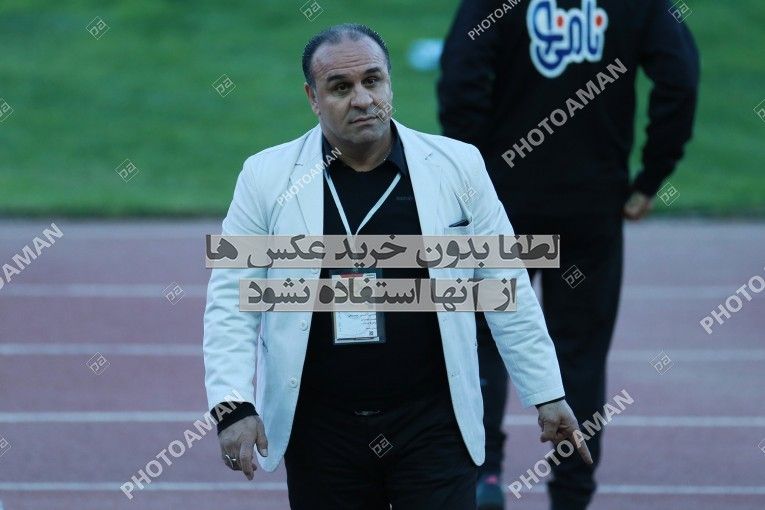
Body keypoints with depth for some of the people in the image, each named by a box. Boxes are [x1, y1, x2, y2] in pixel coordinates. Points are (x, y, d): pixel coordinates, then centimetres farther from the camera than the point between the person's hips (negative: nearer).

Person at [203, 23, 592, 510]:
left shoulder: (456, 167, 1)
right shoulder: (268, 177, -1)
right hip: (320, 430, 1)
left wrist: (547, 395, 8)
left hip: (433, 427, 0)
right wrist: (233, 406, -11)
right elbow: (231, 303, 1)